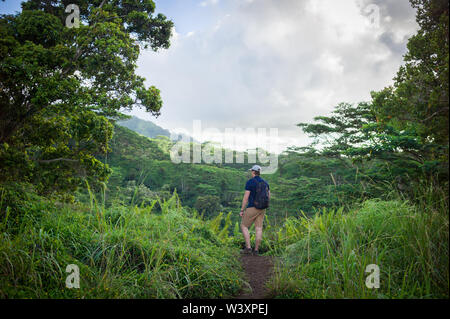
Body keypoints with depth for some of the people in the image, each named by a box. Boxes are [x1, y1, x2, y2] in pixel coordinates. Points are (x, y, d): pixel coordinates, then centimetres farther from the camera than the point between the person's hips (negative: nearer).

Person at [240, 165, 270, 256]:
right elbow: (268, 197, 12)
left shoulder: (250, 182, -12)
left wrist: (242, 210, -8)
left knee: (244, 226, 6)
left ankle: (248, 248, 0)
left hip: (252, 208, -6)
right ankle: (256, 250, 7)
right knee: (258, 229, 6)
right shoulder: (265, 182, 8)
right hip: (262, 209, 6)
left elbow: (246, 197, -14)